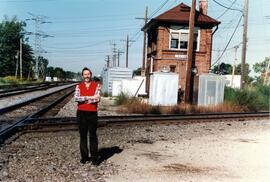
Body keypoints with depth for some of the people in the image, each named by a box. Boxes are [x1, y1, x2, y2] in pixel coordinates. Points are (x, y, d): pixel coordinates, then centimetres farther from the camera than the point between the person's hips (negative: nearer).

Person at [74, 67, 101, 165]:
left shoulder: (96, 85, 1)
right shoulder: (79, 86, 5)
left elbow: (97, 99, -12)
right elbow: (76, 98, -11)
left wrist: (83, 99, -11)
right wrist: (90, 97, -16)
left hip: (92, 113, -2)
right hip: (81, 113, 2)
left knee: (93, 135, 2)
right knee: (83, 135, 8)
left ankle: (94, 157, 10)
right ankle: (84, 156, 18)